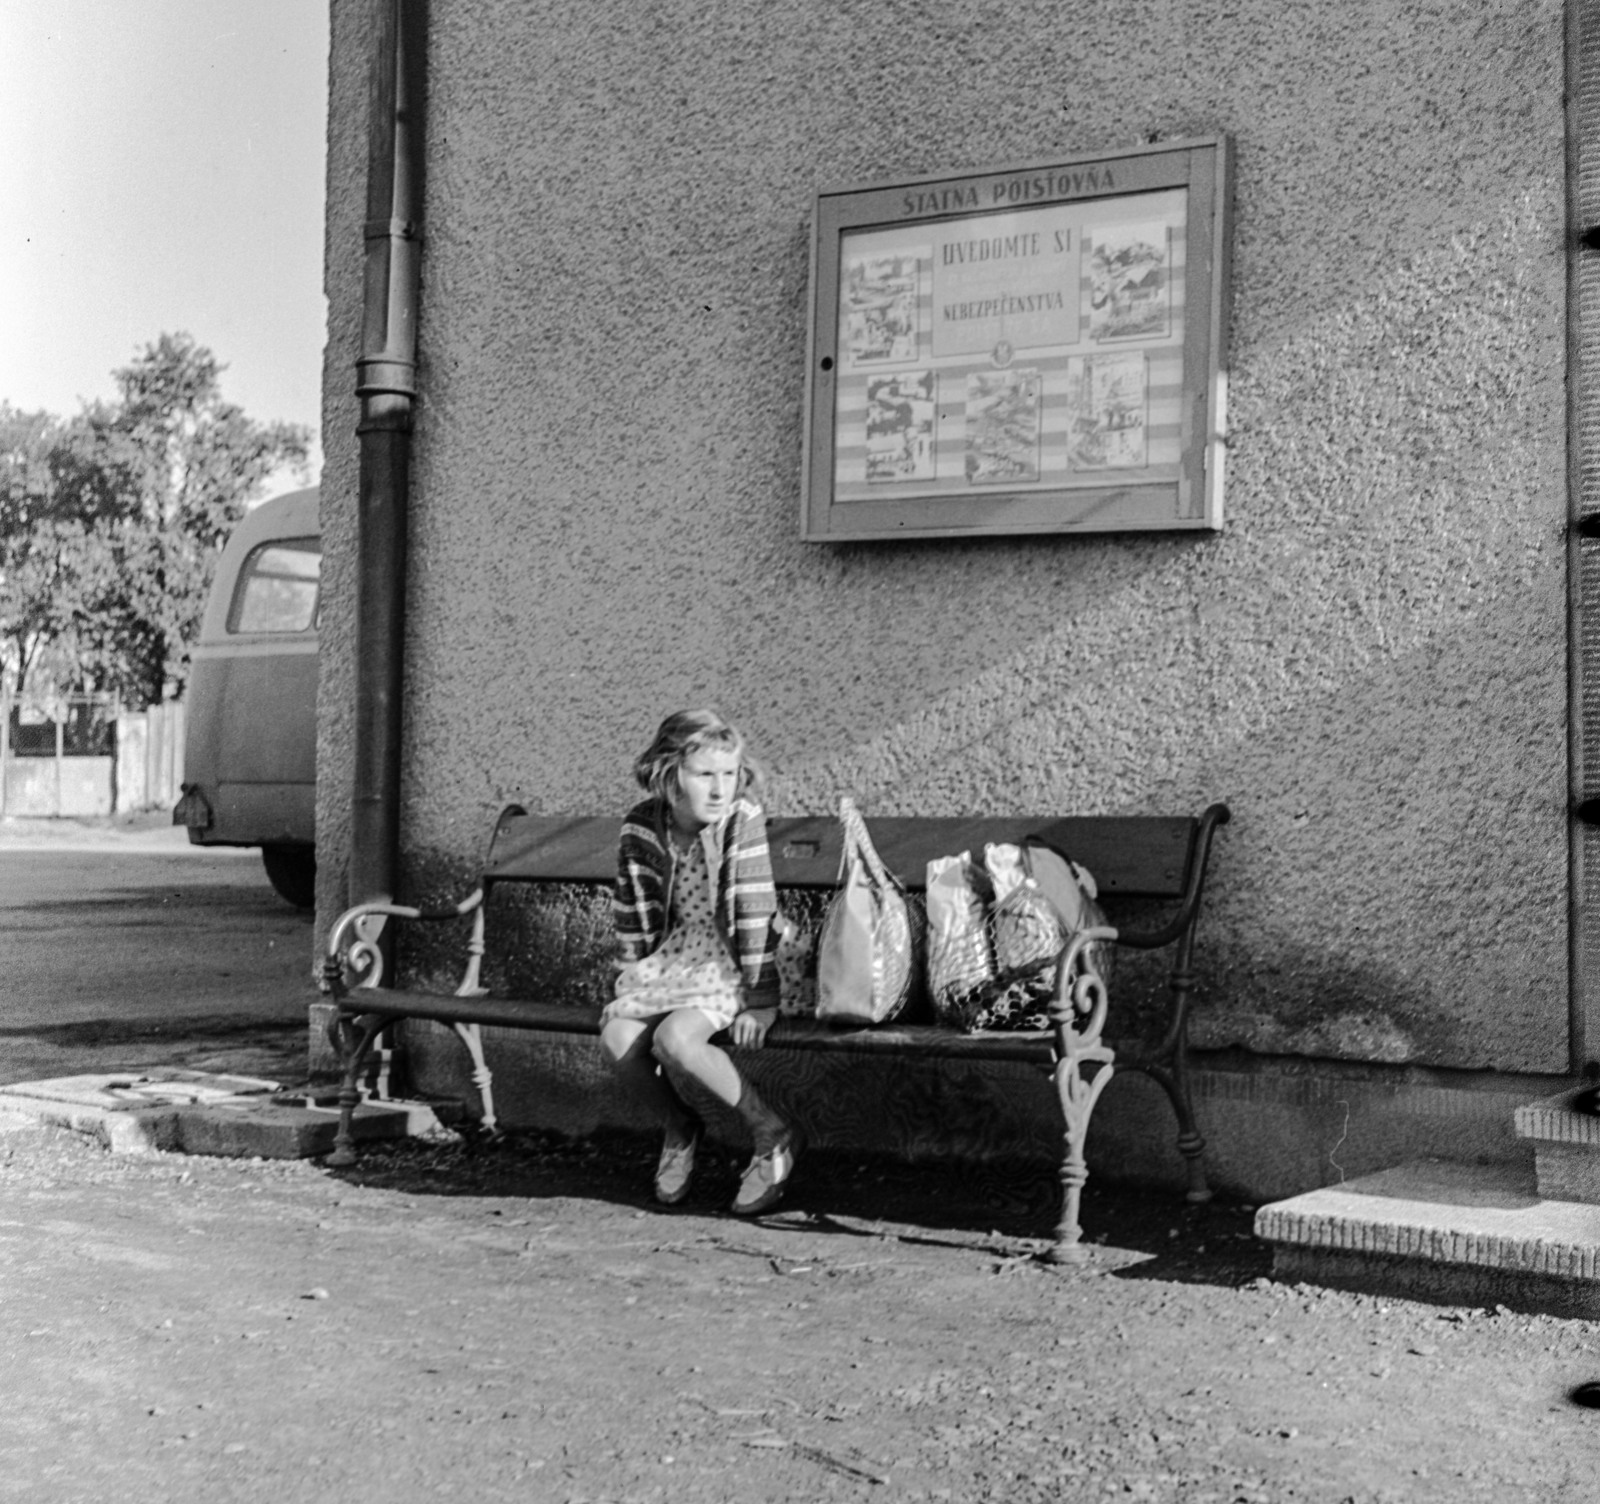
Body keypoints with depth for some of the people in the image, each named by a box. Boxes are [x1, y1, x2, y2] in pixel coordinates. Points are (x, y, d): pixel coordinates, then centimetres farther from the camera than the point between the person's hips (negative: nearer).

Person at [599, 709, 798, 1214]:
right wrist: (634, 982, 3)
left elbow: (755, 912, -19)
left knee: (676, 1038, -30)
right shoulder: (640, 828, -5)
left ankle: (772, 1135, -9)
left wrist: (758, 1001, -20)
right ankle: (677, 1127, 11)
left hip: (732, 964, -5)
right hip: (673, 959, 5)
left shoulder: (742, 819, -17)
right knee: (616, 1039, -20)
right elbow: (634, 914, 6)